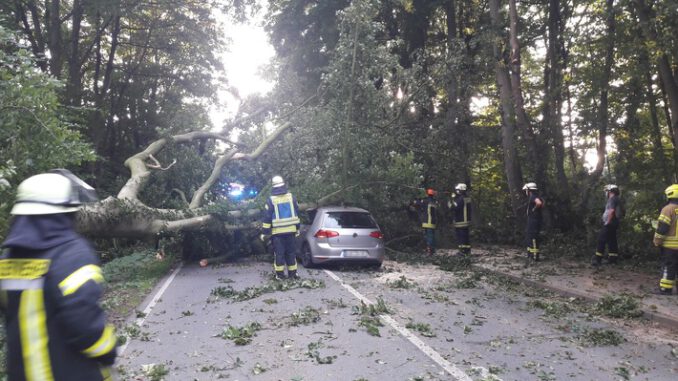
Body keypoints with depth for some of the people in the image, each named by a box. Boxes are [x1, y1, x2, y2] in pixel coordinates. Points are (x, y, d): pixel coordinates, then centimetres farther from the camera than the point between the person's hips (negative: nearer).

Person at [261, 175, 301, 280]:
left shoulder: (271, 200, -6)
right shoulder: (291, 197, 3)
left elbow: (267, 217, -7)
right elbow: (296, 213, 9)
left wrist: (265, 232, -1)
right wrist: (297, 228, 17)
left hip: (277, 231, -2)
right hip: (291, 230, 3)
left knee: (279, 253, 3)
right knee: (291, 252, 10)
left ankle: (280, 274, 4)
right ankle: (292, 273, 12)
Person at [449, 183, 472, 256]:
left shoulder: (460, 199, -18)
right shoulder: (467, 198, 12)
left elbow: (455, 207, -23)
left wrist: (450, 204, -4)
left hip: (460, 222, -9)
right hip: (466, 220, 9)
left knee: (461, 236, -4)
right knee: (465, 236, 15)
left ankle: (462, 251, -3)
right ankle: (467, 250, 21)